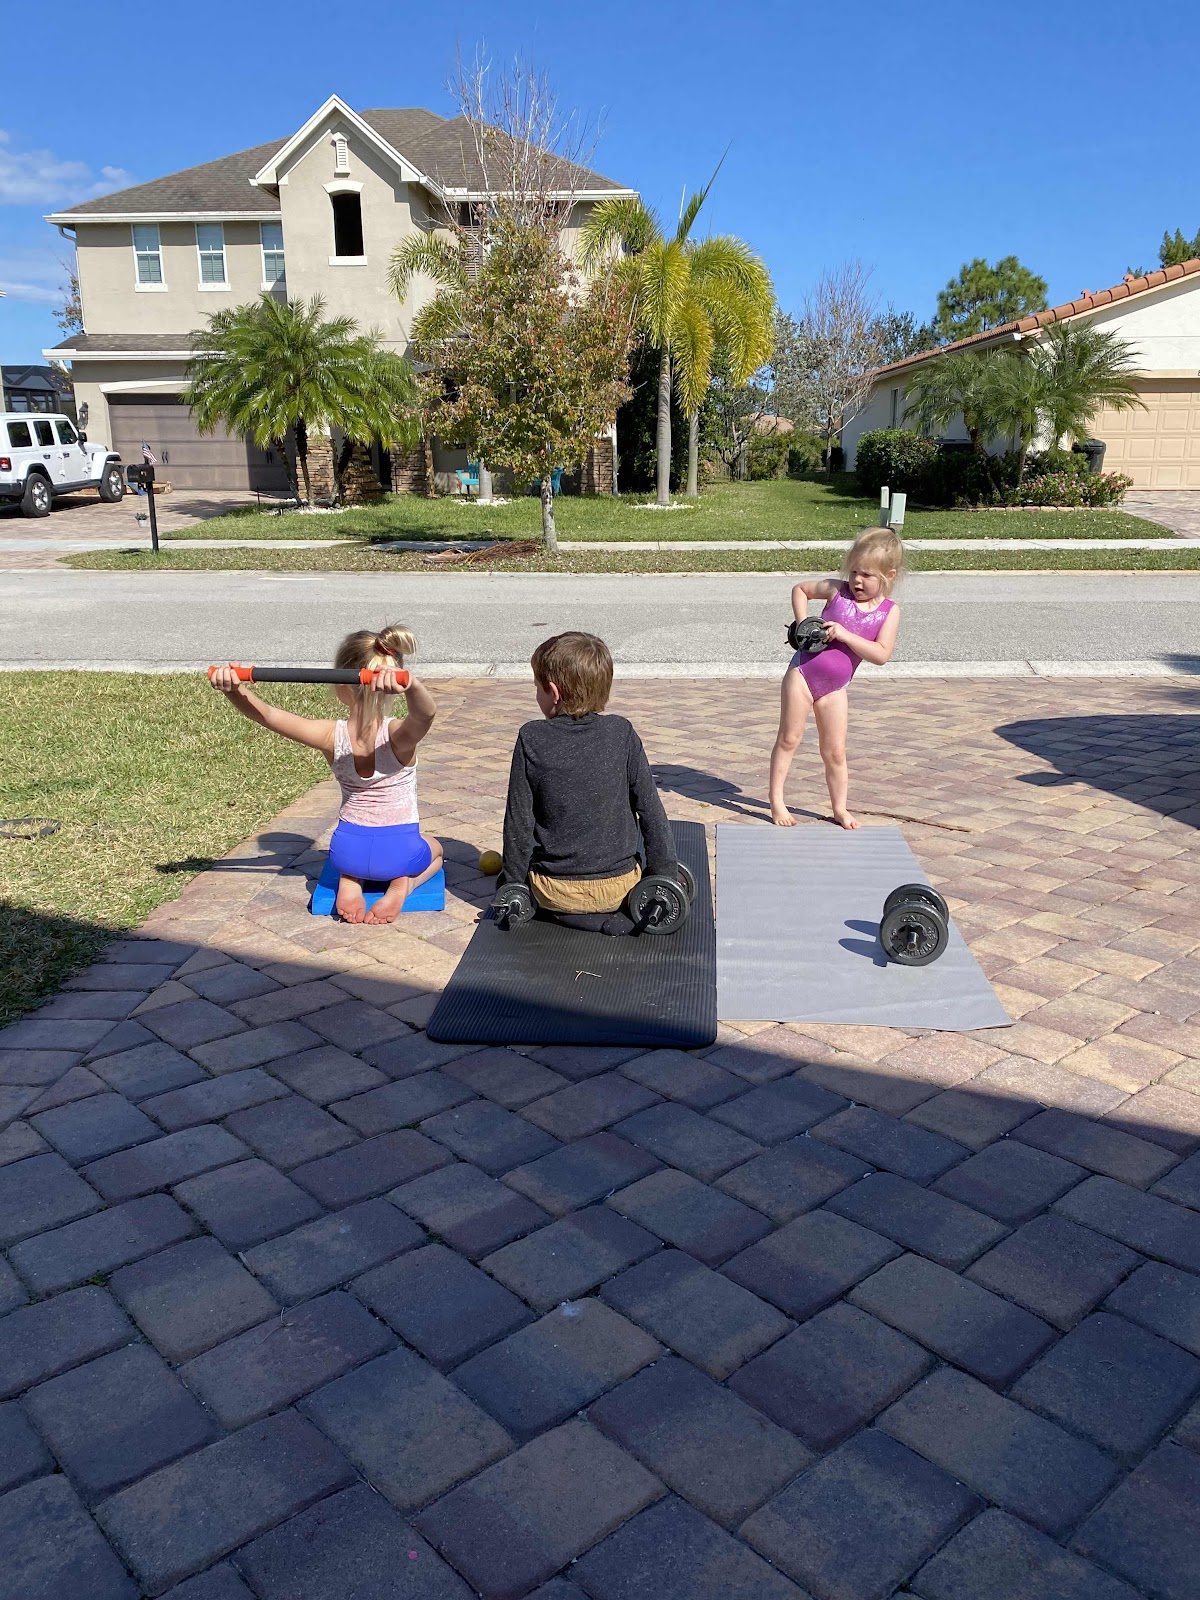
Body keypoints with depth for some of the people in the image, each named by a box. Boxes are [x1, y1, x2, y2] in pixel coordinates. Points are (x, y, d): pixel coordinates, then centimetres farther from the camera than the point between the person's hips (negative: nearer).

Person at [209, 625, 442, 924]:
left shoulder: (331, 737, -18)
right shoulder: (398, 736, -25)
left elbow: (267, 715, -23)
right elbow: (426, 712, -47)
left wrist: (234, 690, -40)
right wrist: (410, 684, -68)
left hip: (347, 850, 3)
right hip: (400, 852, -3)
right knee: (434, 850, 36)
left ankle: (350, 880, 8)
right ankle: (402, 884, 2)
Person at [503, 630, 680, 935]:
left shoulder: (531, 740, -11)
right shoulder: (622, 733, -8)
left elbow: (519, 823, -6)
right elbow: (651, 811, -4)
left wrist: (513, 884, 7)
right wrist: (666, 876, 7)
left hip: (553, 891, -2)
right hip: (620, 884, 3)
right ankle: (621, 911, 7)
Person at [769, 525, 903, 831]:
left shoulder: (889, 611, -5)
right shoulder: (837, 590, -5)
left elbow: (881, 654, -17)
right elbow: (800, 589, 12)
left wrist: (845, 635, -24)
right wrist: (803, 622, -3)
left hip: (835, 688, 1)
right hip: (803, 671, -1)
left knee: (835, 752, 7)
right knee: (789, 739, 2)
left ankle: (840, 808, 20)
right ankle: (777, 802, 9)